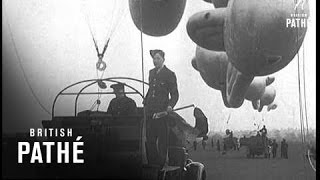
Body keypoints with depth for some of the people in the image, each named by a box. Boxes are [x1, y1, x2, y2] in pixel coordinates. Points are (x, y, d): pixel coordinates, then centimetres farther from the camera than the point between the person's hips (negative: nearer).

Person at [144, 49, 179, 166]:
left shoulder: (170, 74, -3)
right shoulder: (151, 72, 17)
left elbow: (175, 94, -3)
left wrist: (170, 106, -20)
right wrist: (145, 102, 16)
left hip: (162, 112, -6)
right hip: (150, 111, 6)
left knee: (162, 139, -1)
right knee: (150, 139, 6)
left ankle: (161, 164, 8)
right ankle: (151, 163, 16)